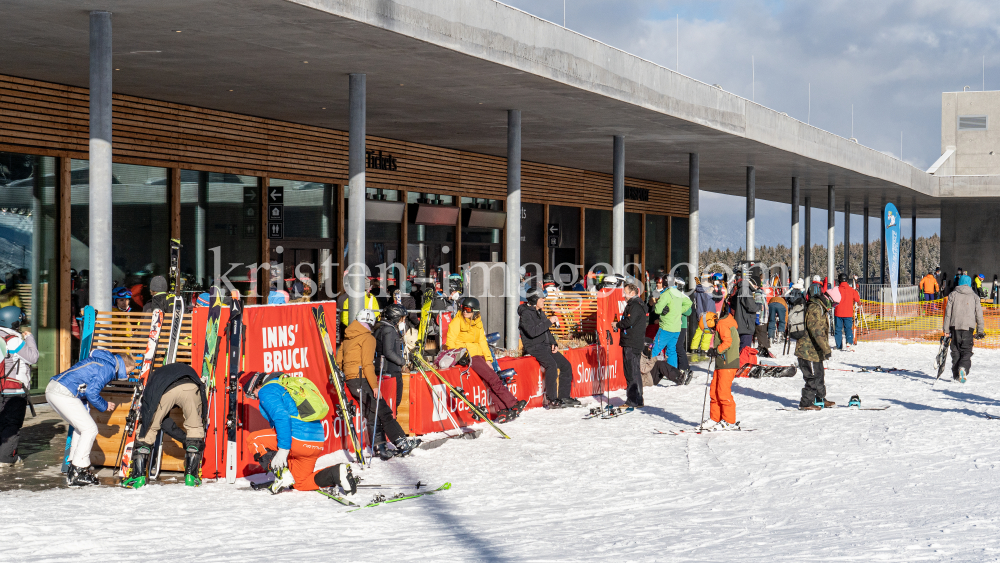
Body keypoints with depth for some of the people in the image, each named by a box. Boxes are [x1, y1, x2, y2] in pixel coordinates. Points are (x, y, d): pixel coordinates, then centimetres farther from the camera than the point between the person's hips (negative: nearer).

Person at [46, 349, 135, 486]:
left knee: (82, 426, 21)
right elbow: (91, 392, -14)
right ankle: (76, 475, -4)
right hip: (63, 393, -10)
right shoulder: (108, 368, -7)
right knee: (90, 429, -4)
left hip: (52, 388, 10)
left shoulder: (100, 362, 24)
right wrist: (104, 406, 3)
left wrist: (84, 412, 28)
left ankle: (75, 469, 21)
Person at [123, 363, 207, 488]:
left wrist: (185, 438, 42)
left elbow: (165, 423, 37)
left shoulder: (154, 377, 43)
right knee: (195, 429, 23)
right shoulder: (189, 370, 46)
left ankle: (138, 476, 16)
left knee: (147, 430, 19)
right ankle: (191, 476, 19)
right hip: (190, 387, 0)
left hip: (165, 391, 0)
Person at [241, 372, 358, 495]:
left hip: (297, 439, -9)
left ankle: (282, 476, -6)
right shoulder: (285, 385, 26)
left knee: (252, 439, 7)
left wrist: (283, 449, -20)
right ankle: (337, 473, -1)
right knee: (301, 484, 21)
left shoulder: (266, 391, -3)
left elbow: (281, 417, -19)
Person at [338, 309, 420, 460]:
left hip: (349, 380, 8)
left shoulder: (347, 338, 18)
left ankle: (379, 447, 6)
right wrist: (375, 385, -16)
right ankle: (401, 442, -14)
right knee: (383, 411, -10)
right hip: (362, 380, -8)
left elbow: (339, 360, 19)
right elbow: (367, 364, -15)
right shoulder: (367, 338, -7)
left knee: (372, 415, 10)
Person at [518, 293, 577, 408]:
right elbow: (532, 332, -25)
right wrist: (549, 322, -22)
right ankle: (552, 400, -29)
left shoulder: (540, 313, 18)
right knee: (551, 364, -30)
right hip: (534, 347, -9)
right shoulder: (526, 314, -10)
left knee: (566, 365, 0)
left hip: (546, 346, 9)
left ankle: (564, 397, 5)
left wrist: (553, 344, 7)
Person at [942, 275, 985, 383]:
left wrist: (946, 329, 5)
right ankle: (963, 367, -27)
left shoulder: (953, 295, 6)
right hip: (968, 327, -1)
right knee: (967, 351, 1)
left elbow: (948, 313, 2)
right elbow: (979, 314, 7)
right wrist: (980, 331, 12)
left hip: (955, 326, 1)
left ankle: (956, 375, 9)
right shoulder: (974, 296, 7)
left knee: (956, 351, 10)